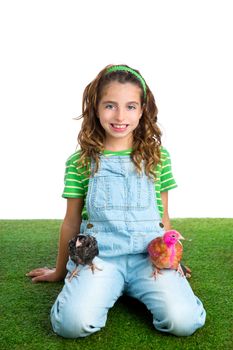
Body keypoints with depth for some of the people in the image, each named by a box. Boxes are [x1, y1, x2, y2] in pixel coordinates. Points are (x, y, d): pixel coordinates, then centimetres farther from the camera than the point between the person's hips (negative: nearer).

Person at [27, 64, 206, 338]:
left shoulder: (158, 158, 5)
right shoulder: (80, 162, 3)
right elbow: (72, 221, 11)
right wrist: (60, 271, 20)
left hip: (149, 254, 1)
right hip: (99, 255, -1)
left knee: (183, 321, -22)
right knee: (73, 323, -26)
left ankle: (136, 289, 7)